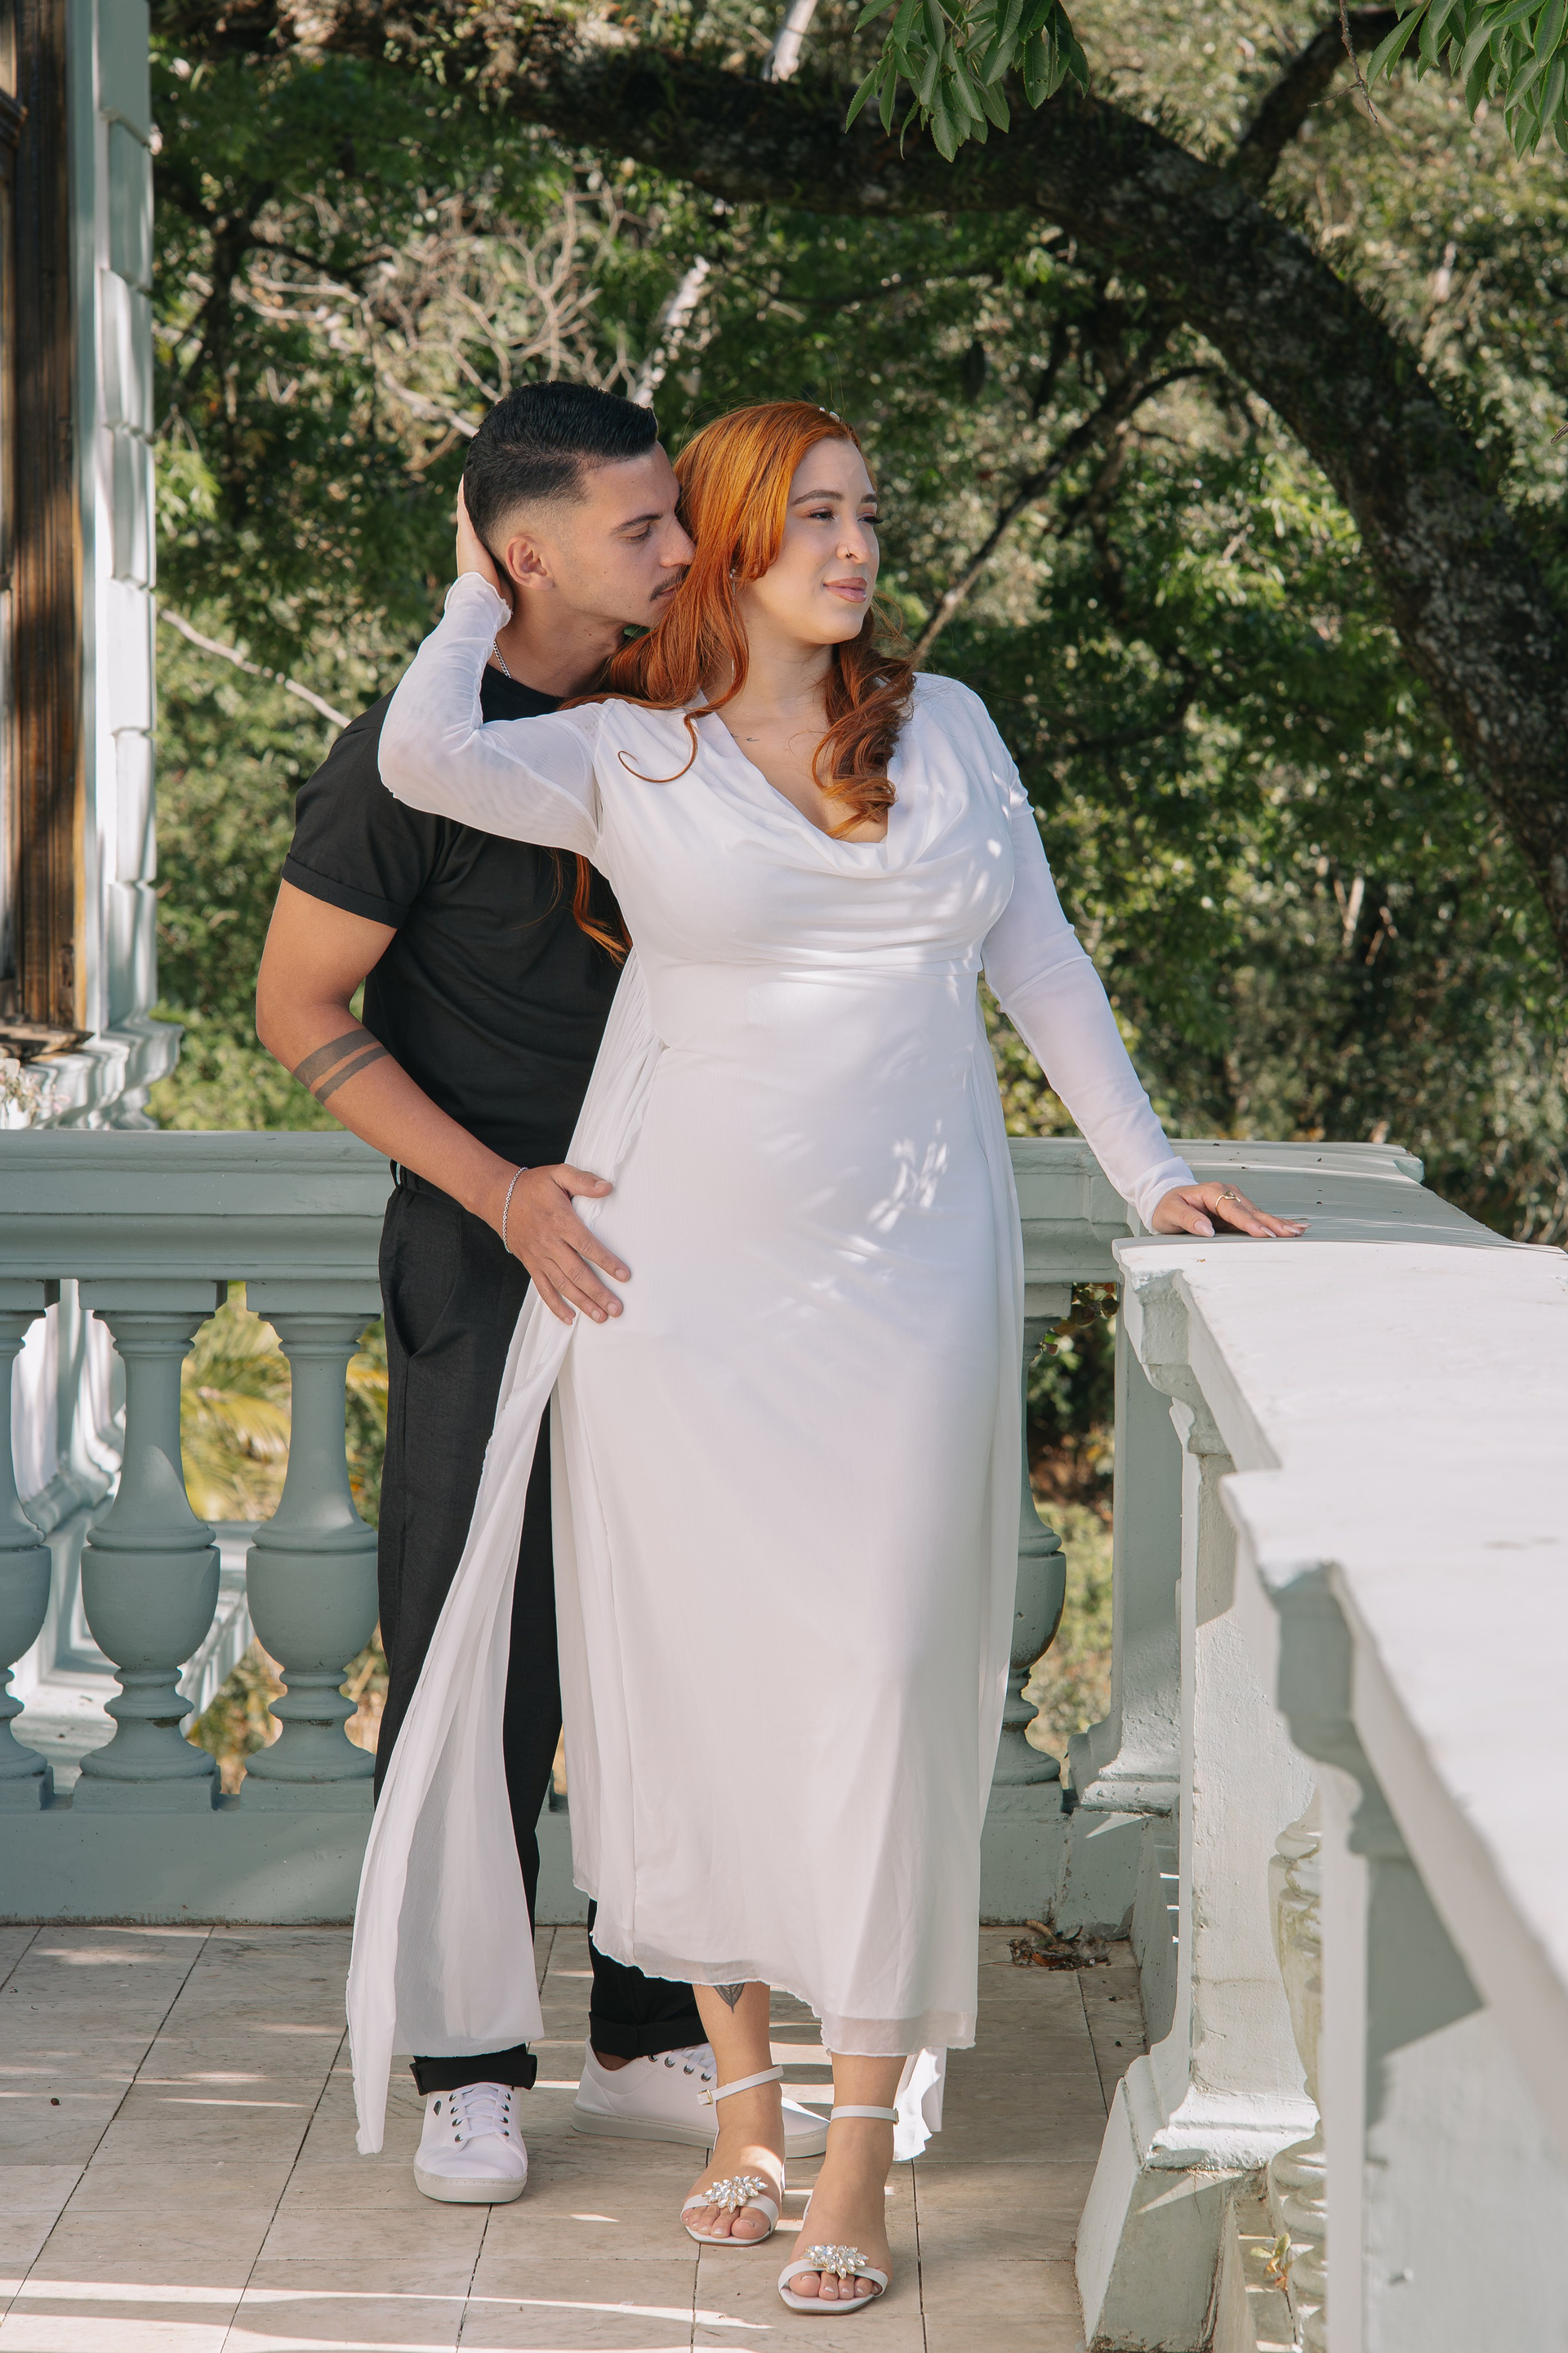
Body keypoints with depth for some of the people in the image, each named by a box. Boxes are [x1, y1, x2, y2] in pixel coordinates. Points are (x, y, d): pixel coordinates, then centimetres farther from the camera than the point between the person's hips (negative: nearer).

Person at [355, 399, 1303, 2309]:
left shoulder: (945, 726, 11)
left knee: (879, 1671, -5)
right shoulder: (625, 759, 1)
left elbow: (1038, 961, 15)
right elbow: (425, 759, -18)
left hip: (907, 1271, 1)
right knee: (695, 1653, 4)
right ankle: (743, 2102, 19)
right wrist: (485, 591, 0)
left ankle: (860, 2159, -2)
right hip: (687, 1271, -1)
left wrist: (1148, 1171, 8)